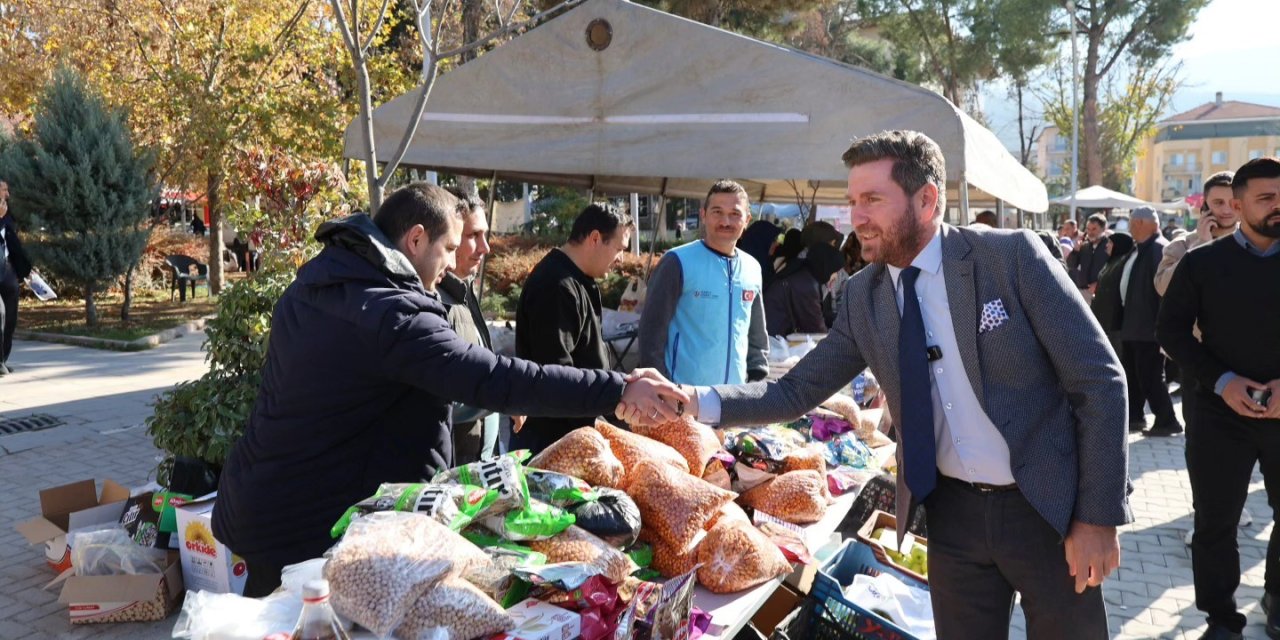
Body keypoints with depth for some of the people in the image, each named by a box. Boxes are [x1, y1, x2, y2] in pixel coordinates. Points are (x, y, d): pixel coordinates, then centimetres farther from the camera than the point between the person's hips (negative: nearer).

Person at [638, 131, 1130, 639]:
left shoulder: (1011, 256, -13)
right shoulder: (862, 296, -1)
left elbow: (1099, 380, -11)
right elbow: (797, 392, 0)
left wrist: (1099, 515, -12)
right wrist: (696, 402, -15)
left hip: (1048, 506, -3)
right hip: (953, 513, 3)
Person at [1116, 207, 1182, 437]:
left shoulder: (1159, 249, -16)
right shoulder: (1137, 249, 13)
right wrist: (1124, 320, 19)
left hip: (1148, 326, -10)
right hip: (1131, 324, 10)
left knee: (1150, 375, -4)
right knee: (1131, 374, 16)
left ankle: (1167, 421, 6)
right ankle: (1134, 417, 26)